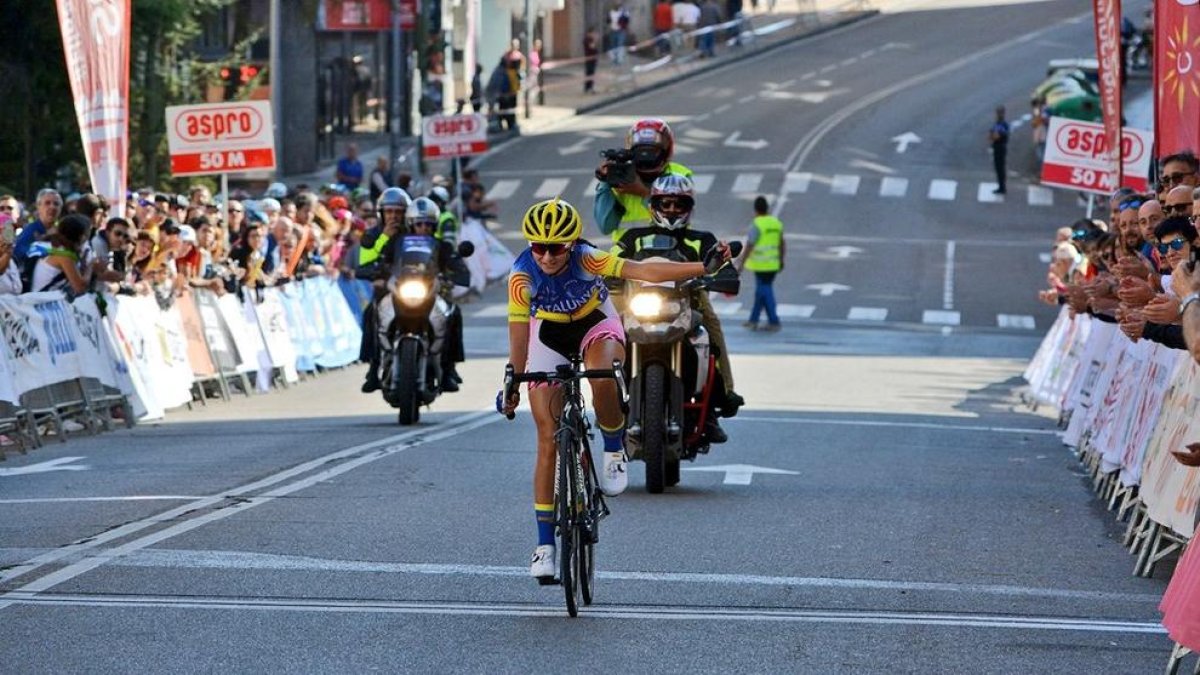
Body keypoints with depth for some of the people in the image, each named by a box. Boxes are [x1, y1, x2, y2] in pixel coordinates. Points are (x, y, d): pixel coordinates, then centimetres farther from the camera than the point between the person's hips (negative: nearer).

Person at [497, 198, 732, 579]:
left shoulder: (586, 259, -30)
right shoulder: (522, 275, -26)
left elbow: (643, 271, -38)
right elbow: (519, 331, -20)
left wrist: (703, 267, -48)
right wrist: (513, 382, -25)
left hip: (596, 323, -1)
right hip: (549, 334, 1)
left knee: (601, 377, -39)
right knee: (548, 443, -6)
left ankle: (614, 451, -9)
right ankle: (545, 544, -1)